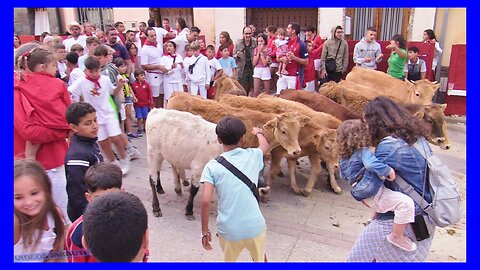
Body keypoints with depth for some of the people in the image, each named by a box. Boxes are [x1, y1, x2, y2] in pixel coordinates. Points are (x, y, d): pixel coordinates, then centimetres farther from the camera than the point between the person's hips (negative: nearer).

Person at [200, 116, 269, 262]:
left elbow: (206, 201, -15)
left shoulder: (212, 166, -7)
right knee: (260, 259, 28)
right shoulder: (253, 156, 1)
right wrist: (258, 132, 46)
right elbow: (265, 146, 25)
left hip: (229, 230, -1)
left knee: (229, 261, 28)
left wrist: (205, 231, -3)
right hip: (255, 226, 1)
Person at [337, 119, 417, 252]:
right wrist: (388, 170, -29)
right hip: (375, 195, -10)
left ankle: (374, 218, 49)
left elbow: (343, 175, 23)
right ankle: (397, 236, -11)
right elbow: (371, 164, -40)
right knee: (406, 203, -21)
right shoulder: (363, 152, -17)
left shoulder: (344, 157, 8)